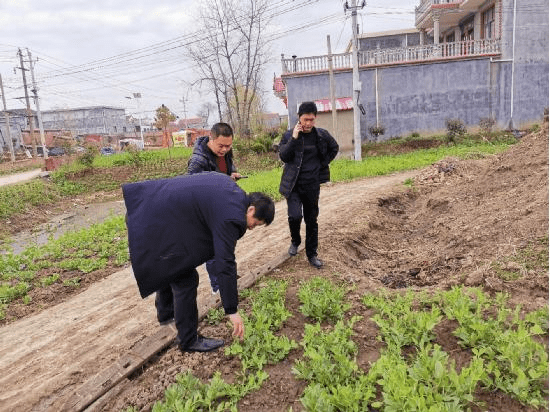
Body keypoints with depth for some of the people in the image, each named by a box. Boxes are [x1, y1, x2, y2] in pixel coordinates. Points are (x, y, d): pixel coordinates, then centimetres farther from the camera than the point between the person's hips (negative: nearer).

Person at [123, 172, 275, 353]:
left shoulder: (227, 183, 7)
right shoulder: (230, 217, -19)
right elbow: (225, 264, -20)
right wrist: (232, 311, -12)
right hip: (155, 225, -10)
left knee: (168, 268, 28)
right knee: (185, 279, -1)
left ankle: (165, 312, 51)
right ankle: (188, 340, 15)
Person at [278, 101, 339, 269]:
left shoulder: (322, 135, 0)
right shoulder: (289, 135, -5)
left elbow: (334, 148, 18)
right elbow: (283, 156, -15)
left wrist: (323, 163, 7)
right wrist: (294, 138, -22)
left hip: (312, 185, 2)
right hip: (293, 184, -2)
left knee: (312, 220, 9)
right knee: (295, 215, -17)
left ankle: (312, 254, 23)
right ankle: (295, 241, 15)